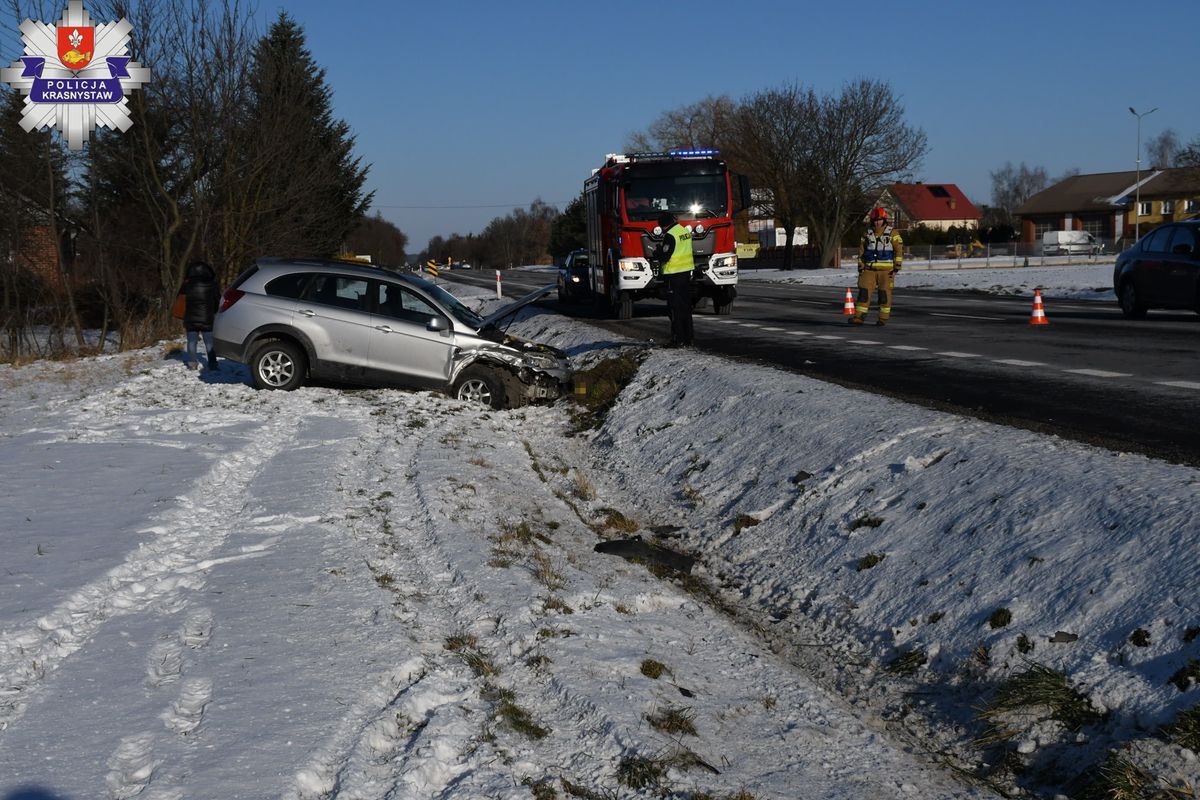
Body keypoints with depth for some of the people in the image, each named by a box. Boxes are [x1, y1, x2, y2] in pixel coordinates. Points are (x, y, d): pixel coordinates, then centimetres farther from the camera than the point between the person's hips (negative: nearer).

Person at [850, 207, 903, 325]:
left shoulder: (892, 234, -1)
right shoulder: (867, 234, 11)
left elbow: (899, 250, -2)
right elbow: (861, 252, 16)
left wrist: (896, 268, -7)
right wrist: (860, 268, 10)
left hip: (886, 270, -3)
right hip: (869, 270, 3)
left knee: (884, 293, -1)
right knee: (864, 292, -4)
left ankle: (883, 318, 7)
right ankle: (859, 317, -3)